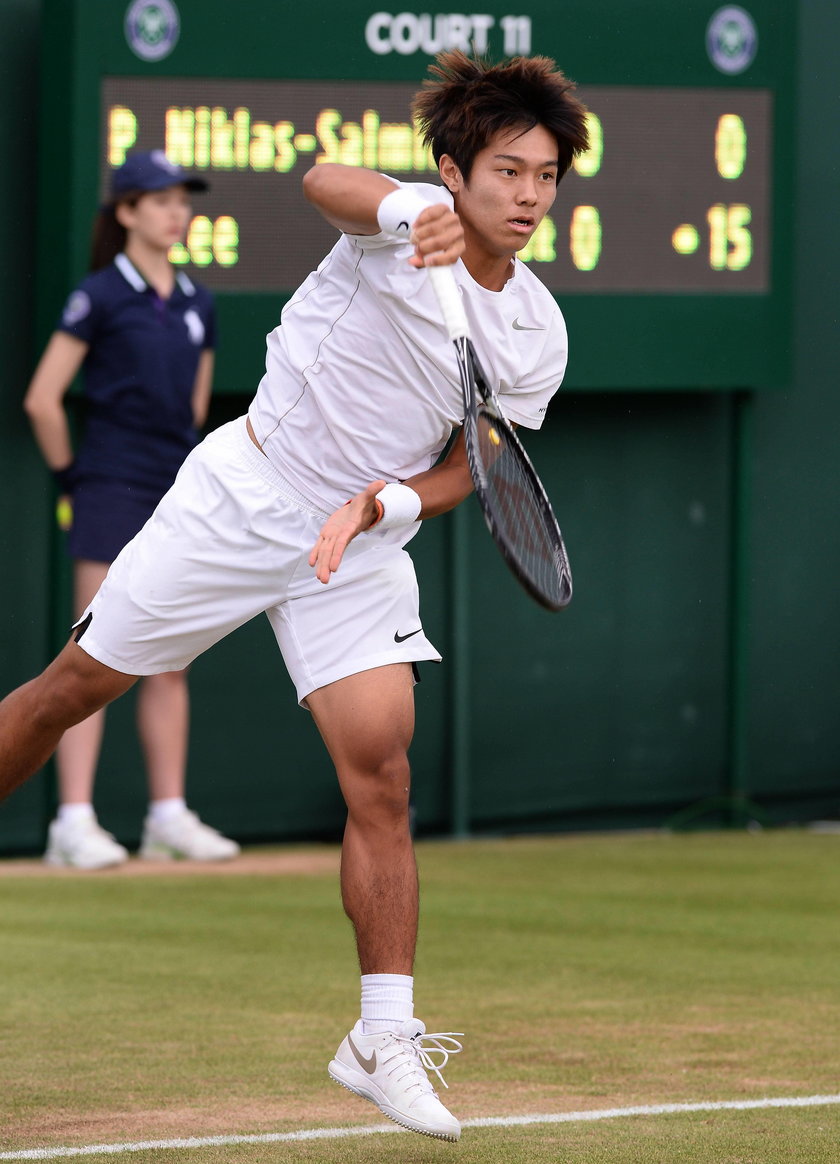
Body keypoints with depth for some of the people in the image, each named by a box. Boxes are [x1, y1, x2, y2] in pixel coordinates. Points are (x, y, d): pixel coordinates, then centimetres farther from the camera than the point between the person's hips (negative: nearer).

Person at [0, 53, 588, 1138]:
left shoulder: (536, 335, -4)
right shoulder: (402, 226, -17)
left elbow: (462, 472, 2)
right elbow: (324, 181, -40)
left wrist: (383, 503, -19)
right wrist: (408, 210, -62)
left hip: (361, 546, 3)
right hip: (243, 493, -3)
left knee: (380, 779, -8)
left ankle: (383, 1037, -3)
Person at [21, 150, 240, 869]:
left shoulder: (196, 304, 12)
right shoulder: (100, 297, -7)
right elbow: (42, 399, -8)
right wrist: (72, 478, -1)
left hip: (178, 494, 6)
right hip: (113, 494, -6)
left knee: (171, 663, 7)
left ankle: (169, 816, 12)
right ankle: (74, 823, -10)